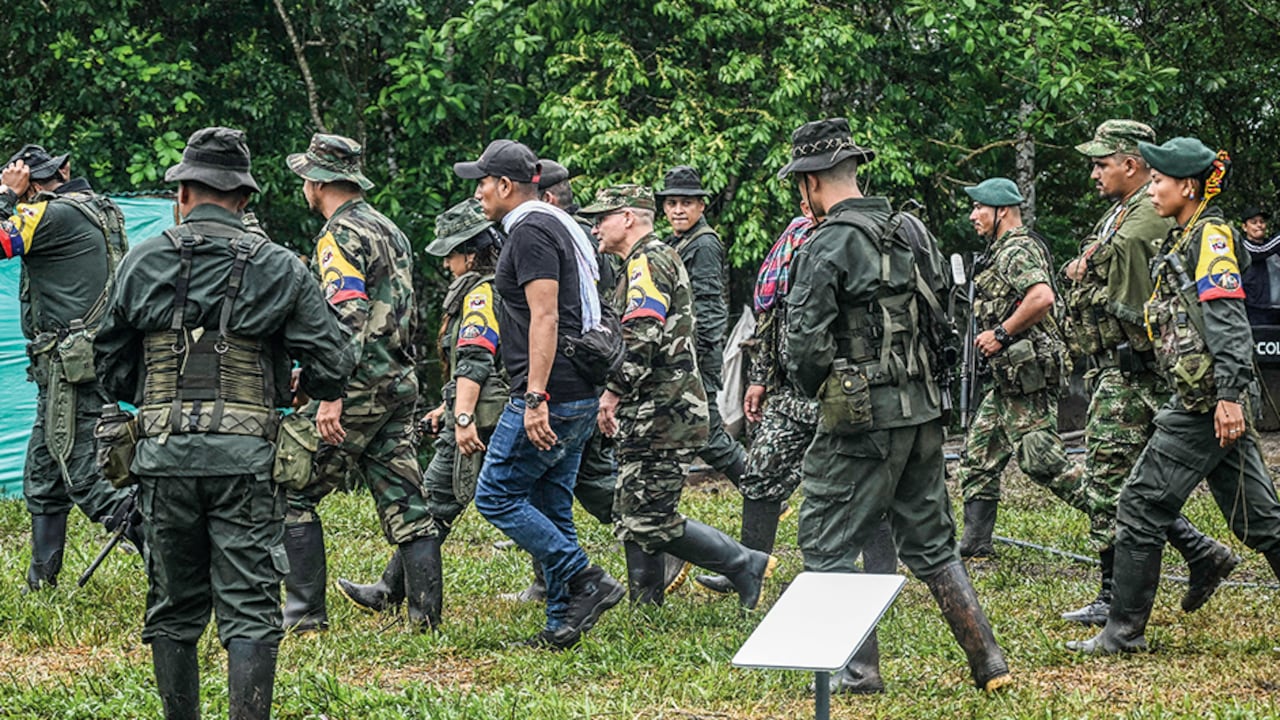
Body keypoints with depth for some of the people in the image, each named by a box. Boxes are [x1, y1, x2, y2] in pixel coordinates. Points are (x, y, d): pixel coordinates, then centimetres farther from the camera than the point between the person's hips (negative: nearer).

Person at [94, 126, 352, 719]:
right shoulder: (279, 268, 0)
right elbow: (331, 366, -1)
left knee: (174, 609, 13)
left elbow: (112, 370, 10)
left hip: (164, 451, 2)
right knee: (249, 612, -1)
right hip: (245, 455, -2)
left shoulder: (142, 263, 4)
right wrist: (300, 388, 21)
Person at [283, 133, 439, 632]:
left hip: (359, 386, -9)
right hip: (400, 384, 9)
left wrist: (332, 395, -27)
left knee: (294, 492, -1)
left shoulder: (340, 237, -11)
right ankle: (426, 614, 3)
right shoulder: (391, 231, 19)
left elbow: (347, 319, -22)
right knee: (404, 502, 7)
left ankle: (305, 612, -2)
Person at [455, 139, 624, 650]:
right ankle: (563, 625, 11)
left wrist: (535, 398, -25)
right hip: (577, 397, 10)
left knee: (497, 496, -5)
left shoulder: (530, 233, -12)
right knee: (550, 510, 12)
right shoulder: (560, 226, 20)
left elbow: (544, 318, -21)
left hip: (548, 398, -10)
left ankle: (586, 582, -9)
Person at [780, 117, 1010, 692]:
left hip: (861, 417, -8)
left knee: (828, 544, 3)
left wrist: (813, 387, 3)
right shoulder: (911, 232, 11)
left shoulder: (827, 245, -14)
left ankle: (857, 671, 1)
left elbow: (805, 341, -17)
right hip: (922, 410, 8)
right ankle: (989, 665, 12)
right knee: (930, 542, 15)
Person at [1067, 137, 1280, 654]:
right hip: (1204, 399, 10)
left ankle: (1124, 631, 1)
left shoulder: (1210, 237, -10)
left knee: (1142, 507, -5)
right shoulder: (1184, 241, 20)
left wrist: (1229, 396, -25)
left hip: (1206, 402, -10)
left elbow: (1228, 322, -19)